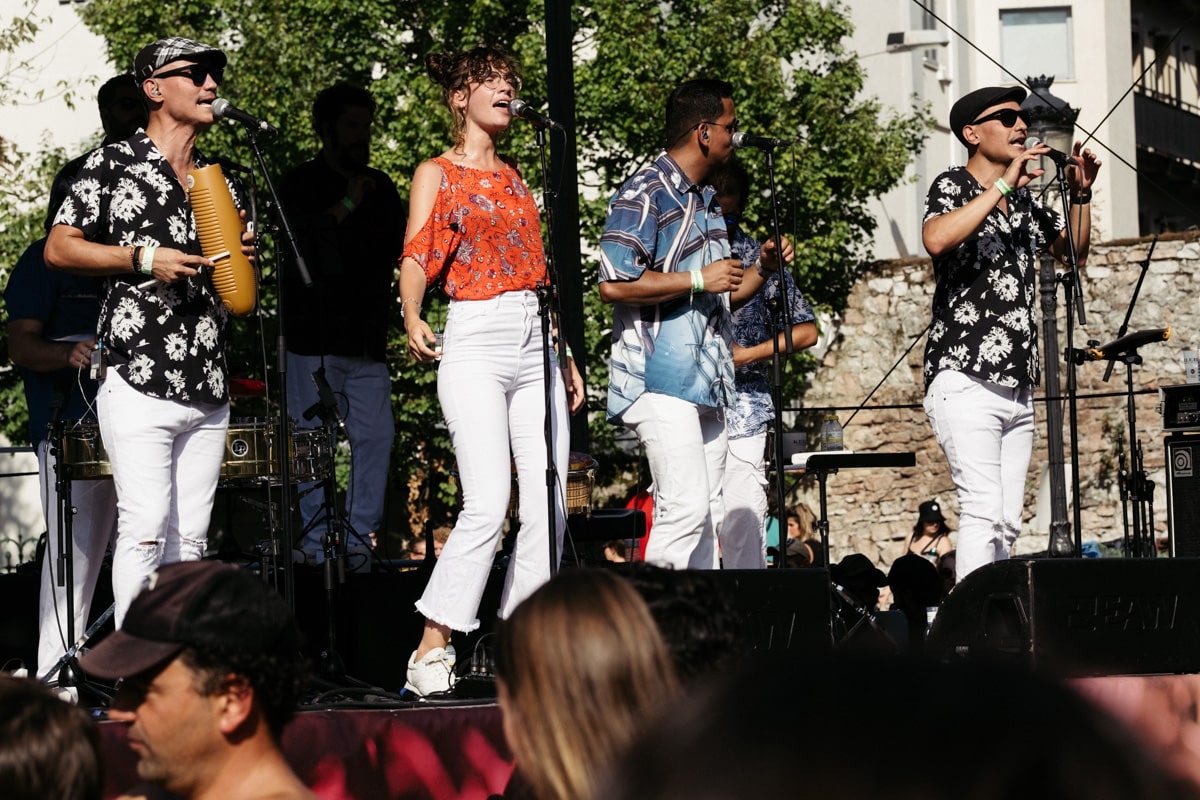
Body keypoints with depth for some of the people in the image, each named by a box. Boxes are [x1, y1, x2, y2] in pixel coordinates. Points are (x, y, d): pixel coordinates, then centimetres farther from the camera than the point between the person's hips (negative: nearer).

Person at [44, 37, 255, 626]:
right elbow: (58, 248, -2)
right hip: (140, 382, -6)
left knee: (190, 537, 5)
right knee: (145, 528, -13)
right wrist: (142, 258, -11)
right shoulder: (113, 166, 0)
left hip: (208, 391, 6)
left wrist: (240, 258, 4)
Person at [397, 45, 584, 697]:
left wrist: (566, 356, 20)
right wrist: (411, 316, -26)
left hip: (535, 348, 6)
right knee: (488, 503, -19)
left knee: (548, 508, -2)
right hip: (475, 344, -6)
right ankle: (431, 651, -15)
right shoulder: (436, 174, 5)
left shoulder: (516, 180, 21)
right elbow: (415, 258, -6)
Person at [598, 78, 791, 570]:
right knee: (685, 506, -18)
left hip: (706, 384, 9)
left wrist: (761, 270, 11)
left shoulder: (707, 203, 22)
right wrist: (699, 279, -15)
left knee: (706, 516, 7)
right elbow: (613, 284, -18)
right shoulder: (645, 194, -8)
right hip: (662, 381, -9)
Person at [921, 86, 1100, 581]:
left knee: (1007, 523, 5)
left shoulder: (1023, 200, 18)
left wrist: (1081, 193, 12)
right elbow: (936, 239, -24)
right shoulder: (953, 187, -3)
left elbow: (1074, 251, 29)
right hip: (966, 381, -8)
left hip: (1017, 386, 8)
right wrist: (1004, 185, -22)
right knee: (982, 513, -17)